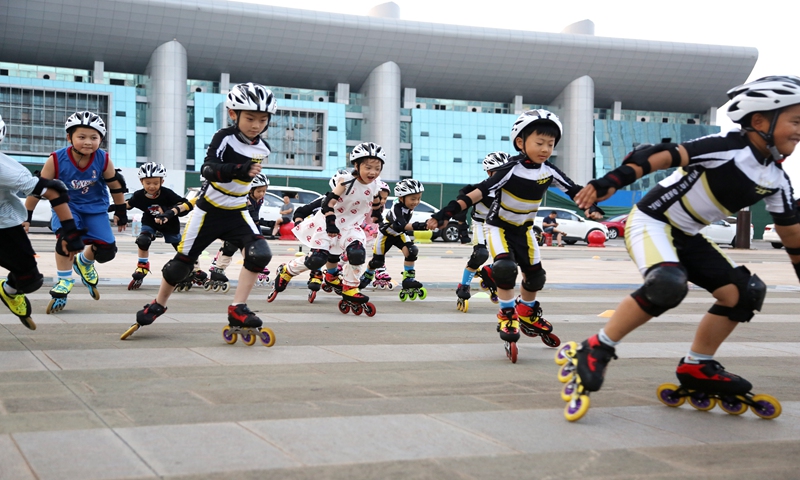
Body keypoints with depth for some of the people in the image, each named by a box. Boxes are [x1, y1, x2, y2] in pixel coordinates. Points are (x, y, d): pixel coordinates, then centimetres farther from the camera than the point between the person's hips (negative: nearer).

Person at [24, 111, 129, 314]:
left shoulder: (103, 160, -18)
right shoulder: (56, 160, -22)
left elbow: (116, 186, -2)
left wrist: (121, 212, 8)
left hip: (95, 208, 2)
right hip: (67, 206, -2)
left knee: (107, 250, -11)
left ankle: (84, 263, 27)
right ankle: (64, 282, -8)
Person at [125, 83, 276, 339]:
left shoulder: (262, 148, -1)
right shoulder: (224, 138, -18)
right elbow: (208, 168, -34)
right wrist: (240, 170, -47)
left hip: (236, 212, 4)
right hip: (208, 210, -4)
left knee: (260, 253, -21)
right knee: (182, 261, 4)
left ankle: (238, 309, -14)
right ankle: (158, 305, 30)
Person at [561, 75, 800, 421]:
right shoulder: (729, 148, -21)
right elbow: (665, 156, -30)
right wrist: (614, 180, -42)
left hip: (686, 236, 9)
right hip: (651, 221, -8)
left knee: (745, 292, 0)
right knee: (668, 283, -34)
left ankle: (696, 367, 12)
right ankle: (596, 350, -20)